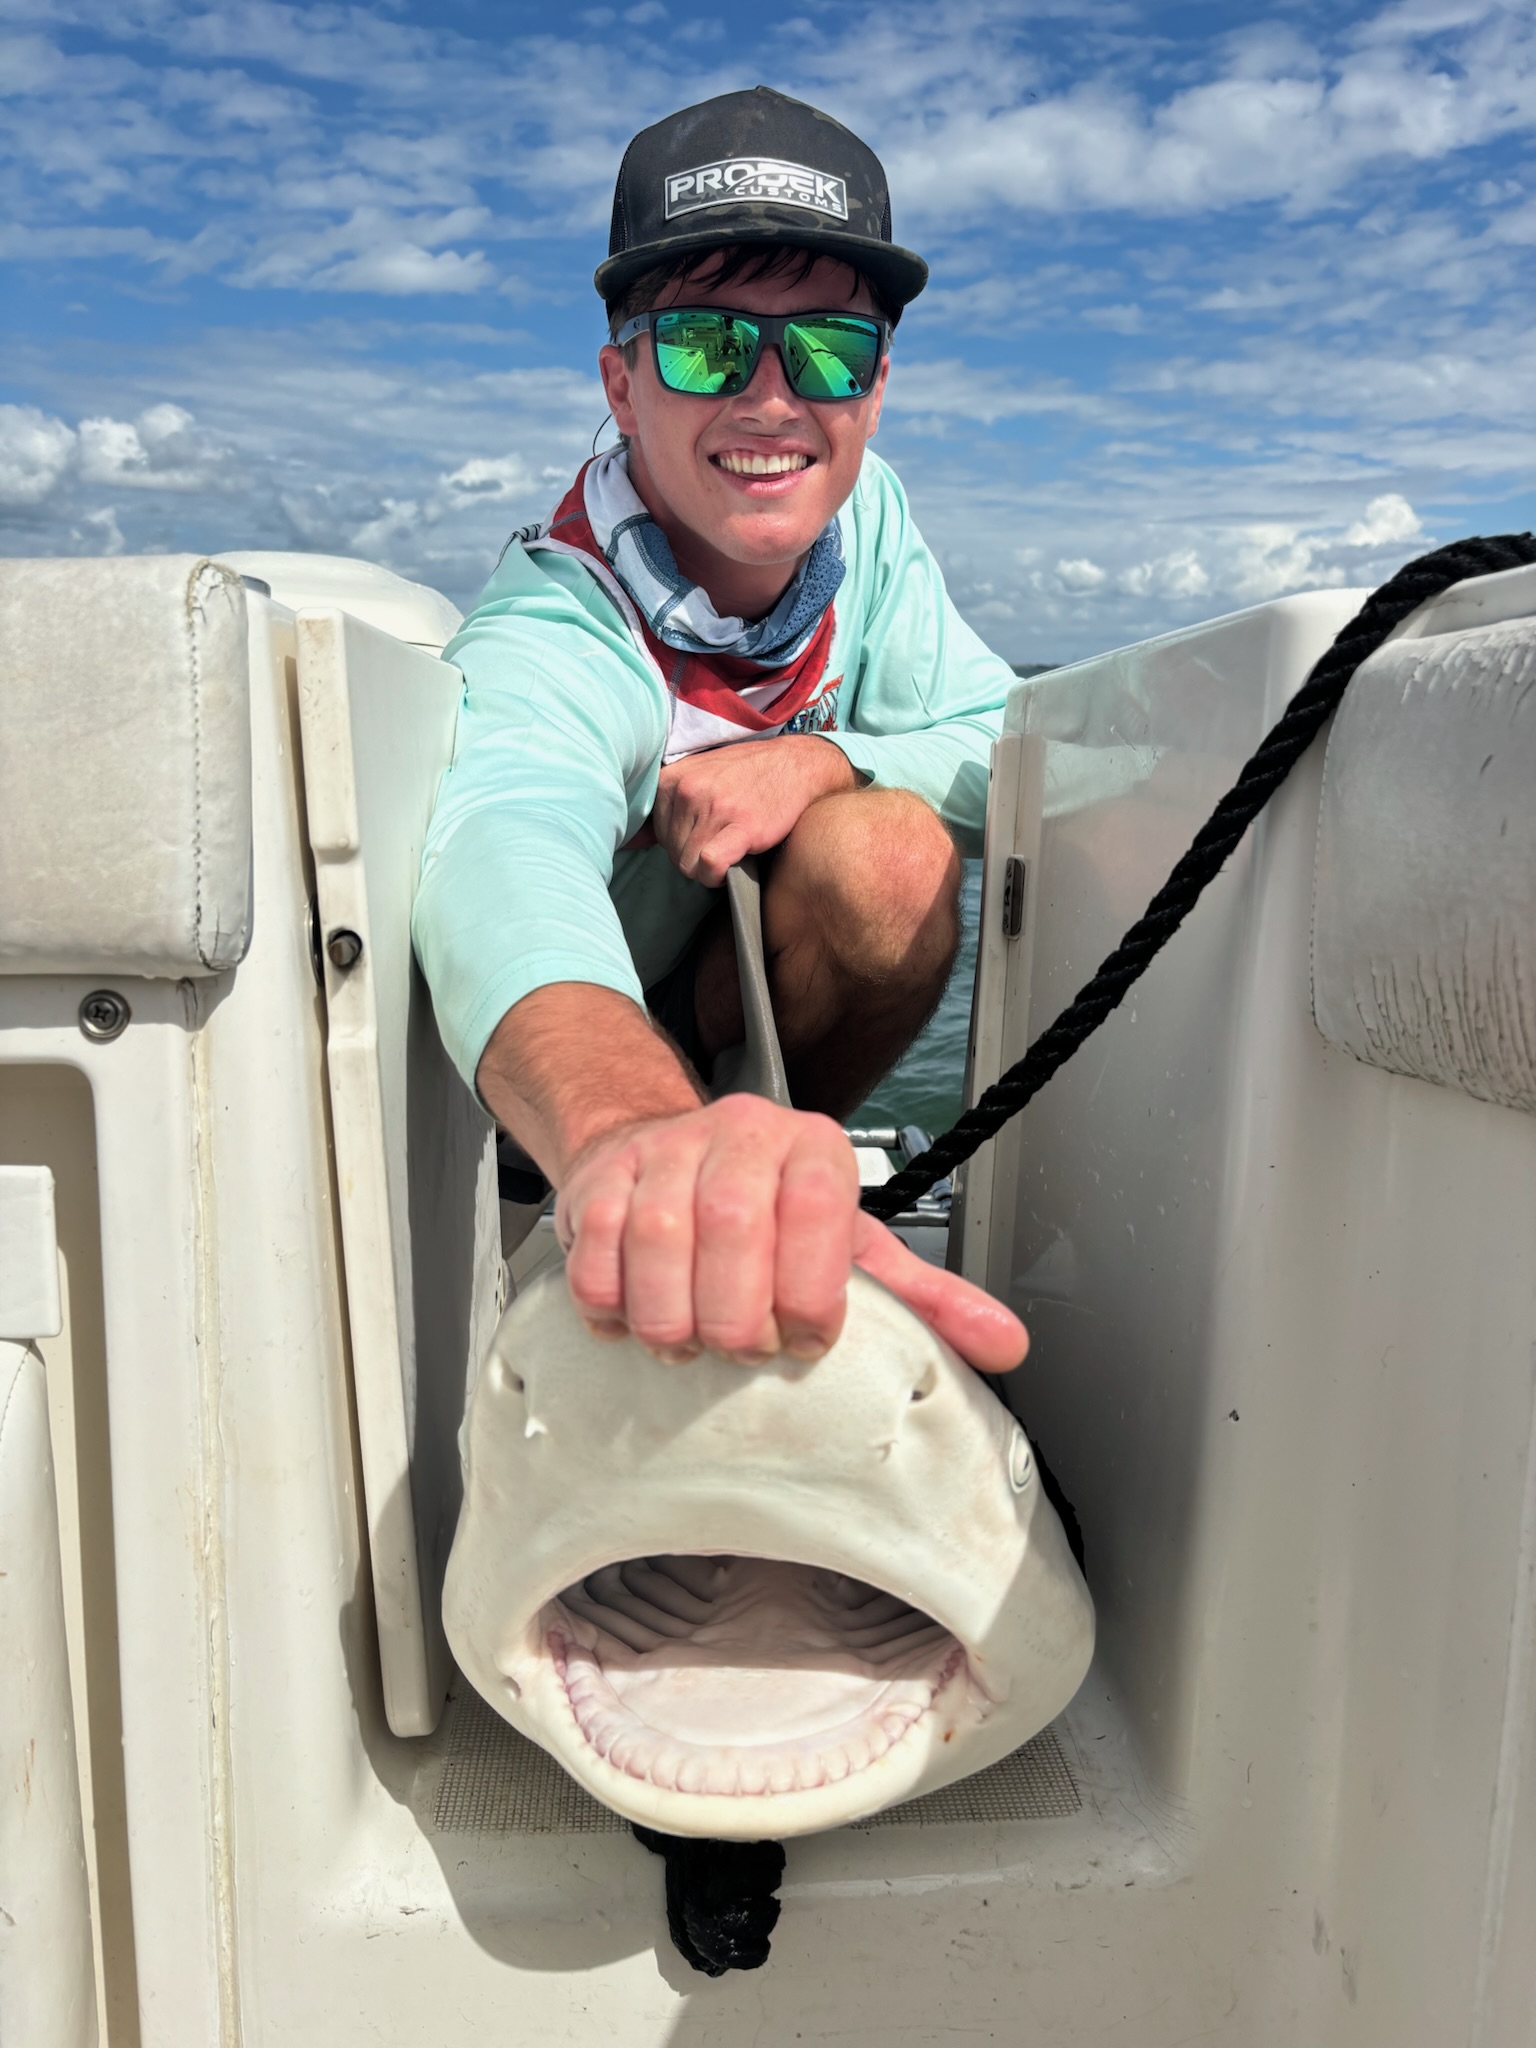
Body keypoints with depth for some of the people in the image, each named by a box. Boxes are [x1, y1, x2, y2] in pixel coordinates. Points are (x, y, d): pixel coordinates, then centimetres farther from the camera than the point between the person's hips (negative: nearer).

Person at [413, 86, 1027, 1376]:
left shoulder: (860, 514, -12)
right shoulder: (550, 643, -33)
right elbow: (510, 857, -56)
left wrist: (818, 761, -31)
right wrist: (637, 1132, -79)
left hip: (737, 1025, 2)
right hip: (577, 1069, -2)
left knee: (887, 848, -24)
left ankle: (753, 1181, -7)